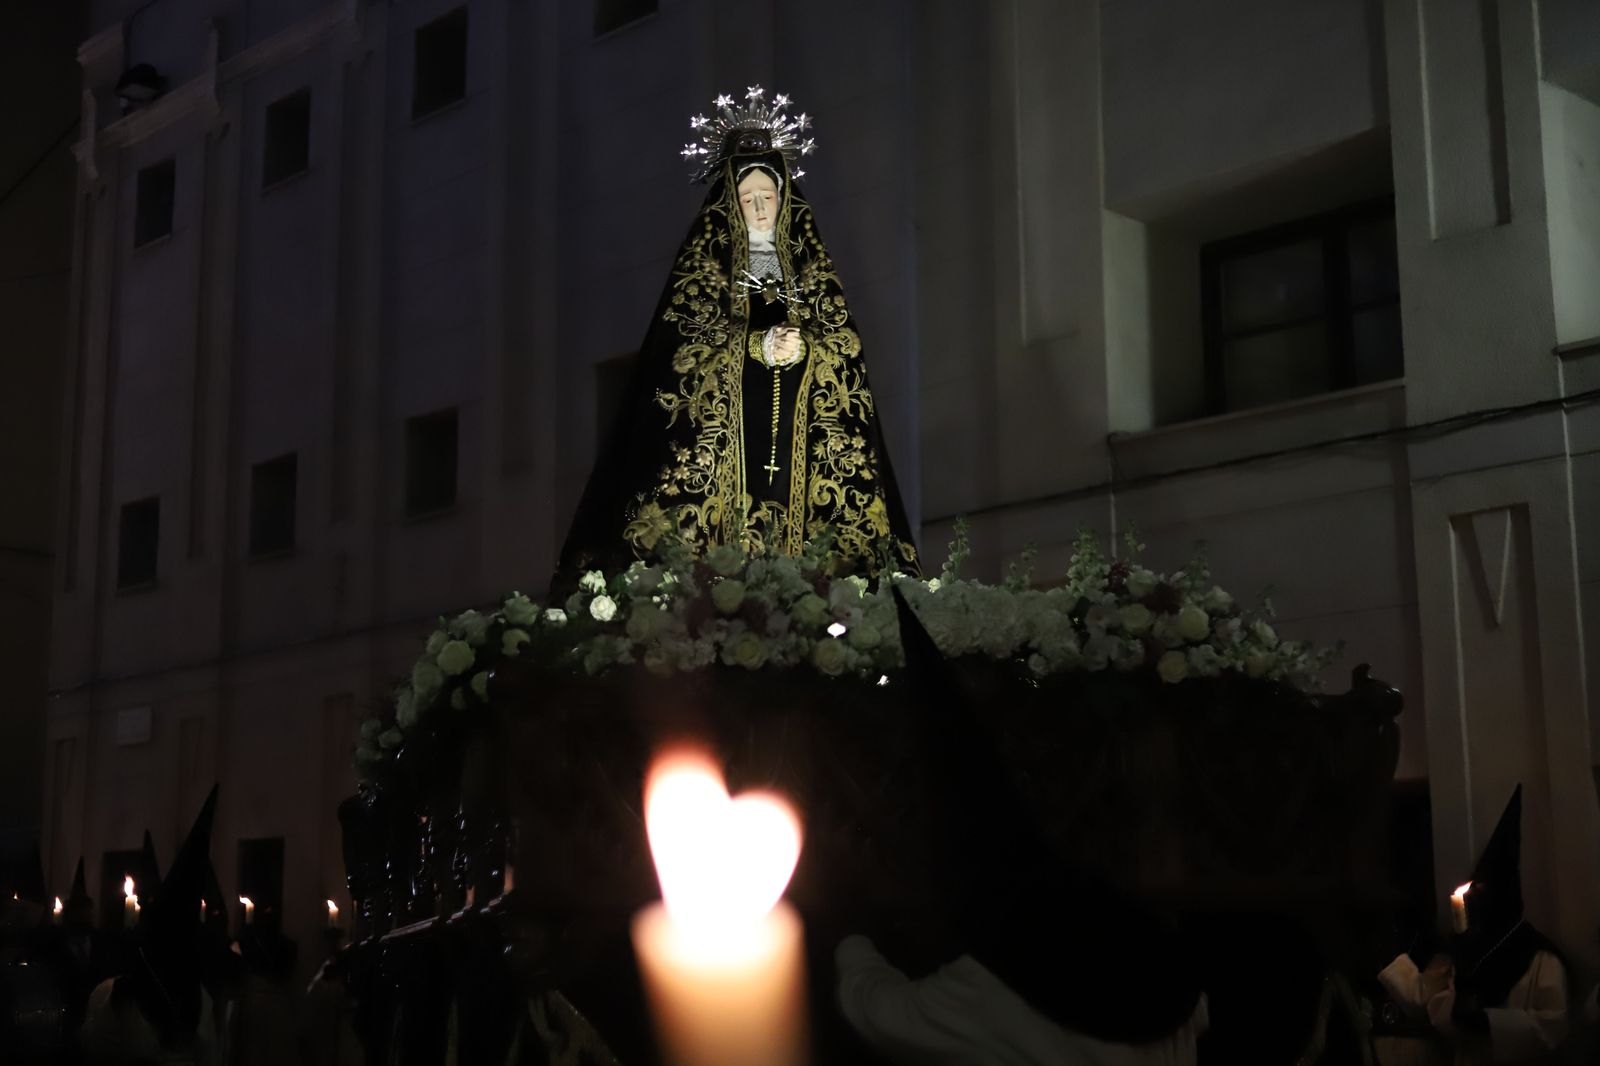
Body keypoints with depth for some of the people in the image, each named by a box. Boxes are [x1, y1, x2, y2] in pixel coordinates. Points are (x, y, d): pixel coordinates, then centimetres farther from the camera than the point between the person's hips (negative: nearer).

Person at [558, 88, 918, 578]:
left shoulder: (809, 263, 18)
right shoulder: (705, 260, 9)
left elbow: (843, 339, 7)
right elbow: (688, 337, -4)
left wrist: (803, 349, -15)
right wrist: (759, 346, -17)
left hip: (796, 424, 3)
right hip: (725, 419, -3)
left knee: (790, 507, -8)